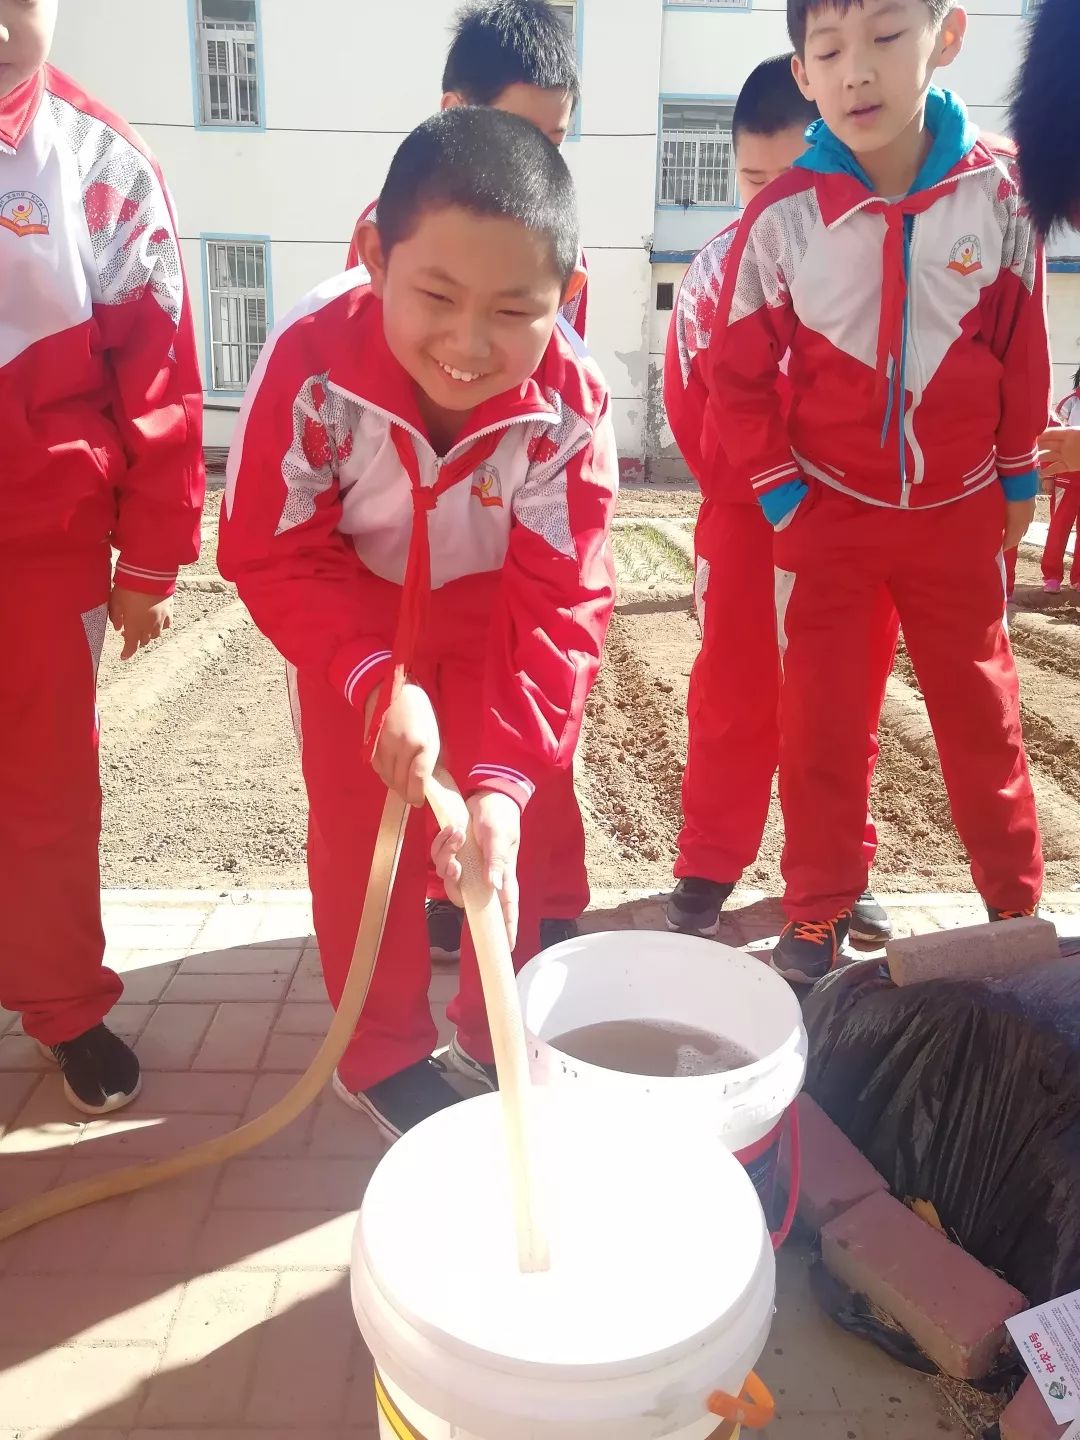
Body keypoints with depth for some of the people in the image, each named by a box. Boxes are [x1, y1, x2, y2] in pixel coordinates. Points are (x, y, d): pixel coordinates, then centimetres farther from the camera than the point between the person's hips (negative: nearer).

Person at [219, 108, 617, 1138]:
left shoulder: (569, 405, -31)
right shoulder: (311, 360, -32)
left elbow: (558, 605, -28)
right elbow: (269, 552, -22)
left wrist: (503, 778, -37)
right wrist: (378, 680, -34)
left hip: (504, 619, 1)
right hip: (357, 622, 0)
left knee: (516, 831, 8)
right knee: (359, 834, 5)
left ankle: (497, 1033, 33)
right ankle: (383, 1053, 27)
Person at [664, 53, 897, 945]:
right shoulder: (719, 266, -1)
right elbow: (691, 394, 2)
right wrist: (738, 484, -2)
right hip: (748, 518, 0)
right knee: (733, 700, 5)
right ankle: (709, 867, 19)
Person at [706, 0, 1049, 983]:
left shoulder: (998, 195, -6)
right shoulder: (780, 218, -10)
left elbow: (1022, 349, 5)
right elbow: (738, 378, -2)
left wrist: (1019, 478, 8)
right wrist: (779, 495, -5)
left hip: (958, 511, 1)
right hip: (827, 513, -1)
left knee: (982, 715, 11)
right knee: (822, 725, 4)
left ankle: (1019, 907, 29)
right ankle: (819, 917, 20)